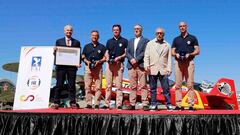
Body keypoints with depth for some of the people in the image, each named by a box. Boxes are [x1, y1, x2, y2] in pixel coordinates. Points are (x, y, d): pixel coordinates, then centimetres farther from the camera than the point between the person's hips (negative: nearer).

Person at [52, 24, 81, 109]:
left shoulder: (76, 42, 14)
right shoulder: (59, 41, 15)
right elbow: (55, 53, 13)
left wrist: (79, 63, -7)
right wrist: (55, 51, -10)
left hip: (72, 66, 0)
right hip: (61, 66, 0)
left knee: (72, 85, 1)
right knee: (59, 85, 1)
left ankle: (73, 103, 5)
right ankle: (56, 103, 5)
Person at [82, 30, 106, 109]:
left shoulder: (102, 47, 13)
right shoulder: (87, 46, 19)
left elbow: (105, 57, 8)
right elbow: (83, 57, 16)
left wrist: (99, 61, -10)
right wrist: (87, 61, -4)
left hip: (98, 67, -2)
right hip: (88, 67, 2)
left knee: (98, 87, -6)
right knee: (87, 86, -3)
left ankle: (97, 104, -2)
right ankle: (89, 103, 2)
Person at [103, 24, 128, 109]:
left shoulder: (124, 41, 9)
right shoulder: (109, 41, 20)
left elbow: (126, 53, 3)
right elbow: (107, 52, 18)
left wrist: (119, 57, -13)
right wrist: (107, 58, -3)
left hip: (119, 64, -3)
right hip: (109, 64, 3)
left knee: (119, 85, -5)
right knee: (108, 85, 2)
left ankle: (119, 104, -2)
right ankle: (107, 104, 6)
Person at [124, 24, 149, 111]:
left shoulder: (145, 40, 9)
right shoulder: (130, 41, 24)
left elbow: (144, 52, -4)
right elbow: (127, 52, 12)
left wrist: (136, 59, -14)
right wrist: (131, 59, -7)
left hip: (141, 65, -4)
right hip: (131, 66, 4)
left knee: (143, 86, -6)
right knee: (132, 86, 4)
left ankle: (145, 104, -4)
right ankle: (132, 104, 8)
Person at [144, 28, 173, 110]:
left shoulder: (167, 45, 13)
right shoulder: (150, 43, 12)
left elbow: (169, 58, 9)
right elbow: (146, 56, 6)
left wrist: (169, 69, 0)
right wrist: (146, 65, -7)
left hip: (163, 70, 0)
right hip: (152, 70, 0)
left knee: (166, 88, -1)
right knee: (153, 88, 4)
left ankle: (169, 104, 7)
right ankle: (153, 104, 12)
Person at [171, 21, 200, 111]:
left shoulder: (192, 38, 12)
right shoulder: (176, 39, 19)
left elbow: (197, 51, 5)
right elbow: (172, 52, 15)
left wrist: (189, 54, -13)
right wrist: (176, 54, -8)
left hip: (189, 62, -2)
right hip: (178, 62, 2)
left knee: (190, 84, -6)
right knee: (178, 84, -2)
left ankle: (191, 105, -3)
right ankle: (178, 105, 1)